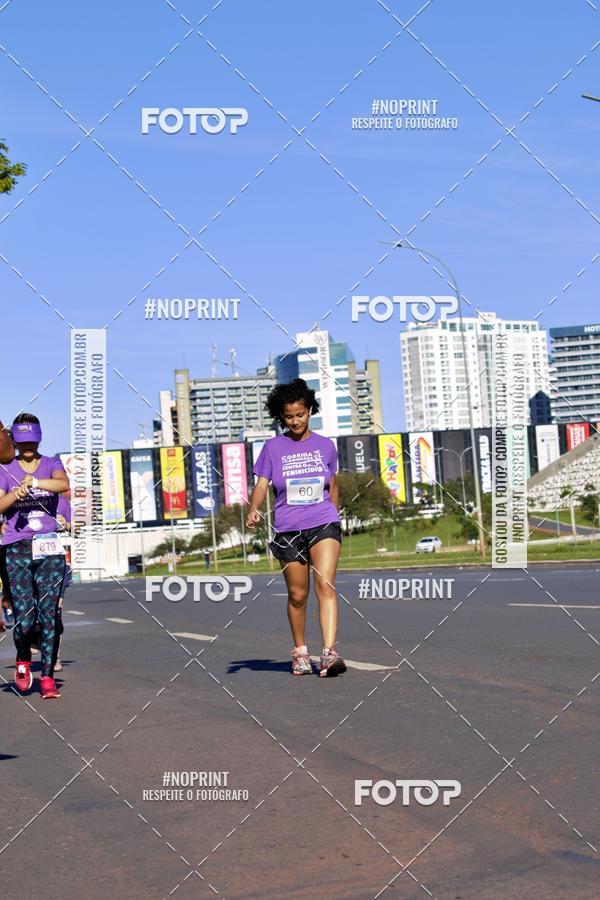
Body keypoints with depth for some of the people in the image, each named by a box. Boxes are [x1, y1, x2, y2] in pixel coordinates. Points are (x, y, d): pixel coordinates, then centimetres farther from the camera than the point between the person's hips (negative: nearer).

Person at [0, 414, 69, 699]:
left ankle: (47, 678, 3)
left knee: (48, 616, -3)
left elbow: (64, 484, -13)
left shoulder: (51, 464, 10)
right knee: (24, 618, -8)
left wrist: (34, 482, -29)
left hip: (49, 549, 0)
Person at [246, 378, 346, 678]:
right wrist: (253, 510, -21)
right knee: (297, 594, 8)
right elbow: (261, 485, -3)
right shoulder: (273, 447, 3)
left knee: (325, 585, -18)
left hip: (323, 524, 0)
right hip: (288, 529, 0)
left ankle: (329, 653, -25)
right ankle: (300, 651, 28)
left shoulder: (325, 445, 8)